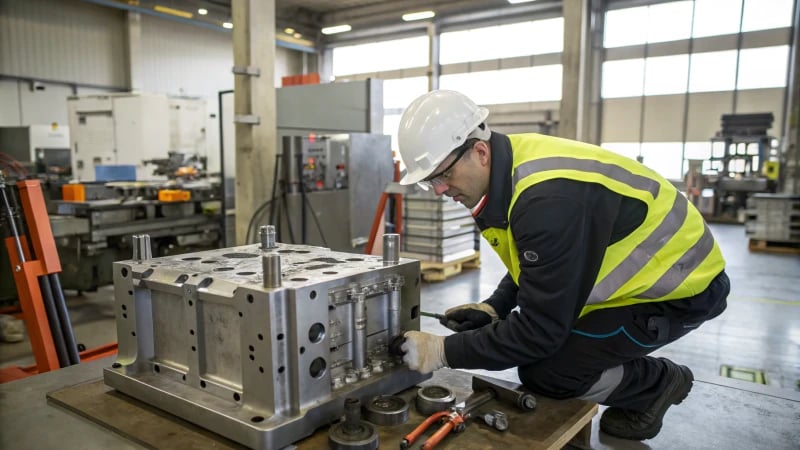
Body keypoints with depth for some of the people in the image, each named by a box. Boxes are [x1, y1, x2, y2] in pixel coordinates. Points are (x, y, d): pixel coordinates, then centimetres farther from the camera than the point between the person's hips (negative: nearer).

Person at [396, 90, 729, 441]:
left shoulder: (549, 198, -35)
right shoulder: (510, 166, -5)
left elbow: (541, 329, -29)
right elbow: (533, 264, 11)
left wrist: (445, 351, -24)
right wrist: (494, 307, -2)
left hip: (680, 285, -9)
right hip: (638, 268, 9)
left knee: (544, 371, -15)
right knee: (514, 331, 7)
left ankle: (657, 382, 9)